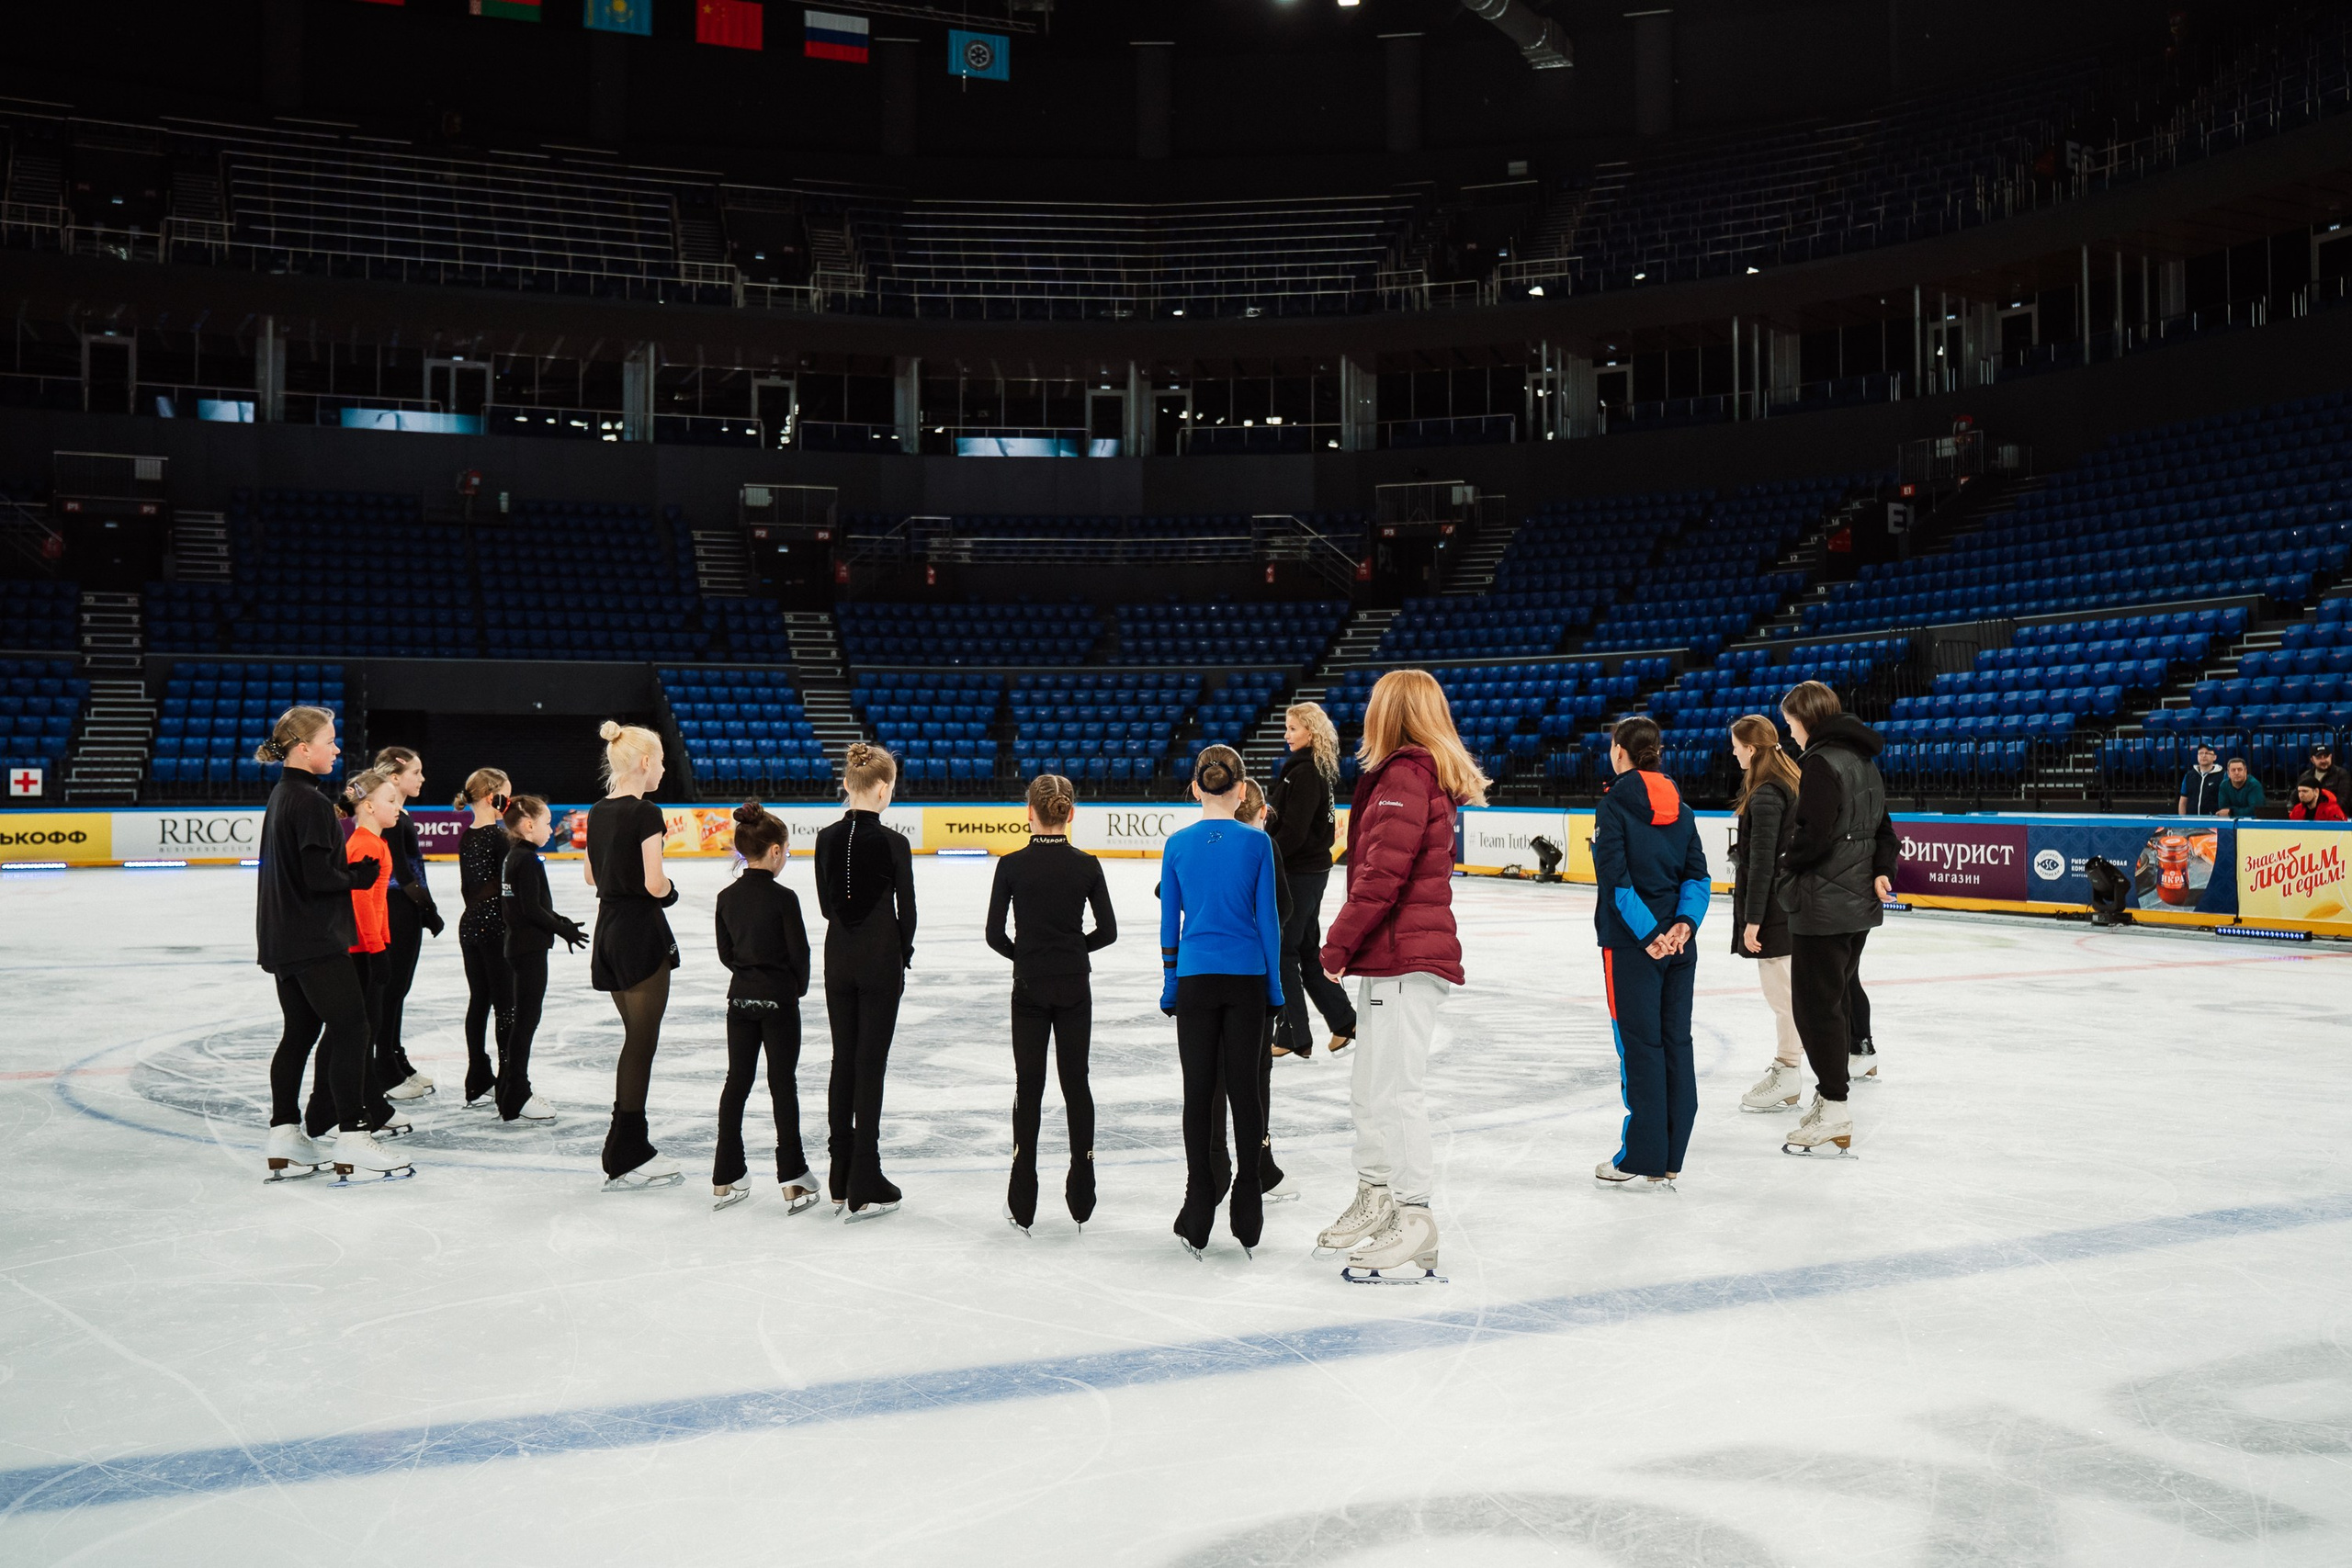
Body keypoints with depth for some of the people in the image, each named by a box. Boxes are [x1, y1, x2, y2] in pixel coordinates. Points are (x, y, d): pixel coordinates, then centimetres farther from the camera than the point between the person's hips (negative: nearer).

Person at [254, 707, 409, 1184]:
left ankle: (284, 1138, 18)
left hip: (284, 939, 10)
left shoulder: (281, 795, 14)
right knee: (350, 1025, -7)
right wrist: (361, 876, -6)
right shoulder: (309, 801, -16)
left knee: (301, 1030, 14)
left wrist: (351, 873, 10)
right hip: (314, 940, -10)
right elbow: (319, 876, -22)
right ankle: (351, 1139, -7)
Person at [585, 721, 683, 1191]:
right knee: (641, 1043, -1)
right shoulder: (645, 813, -16)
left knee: (635, 1040, 16)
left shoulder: (597, 812, 8)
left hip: (607, 927, 8)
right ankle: (623, 1161, 3)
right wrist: (671, 888, 0)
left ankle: (635, 1146, 21)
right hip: (641, 931, -8)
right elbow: (655, 885, -20)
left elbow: (592, 876, 16)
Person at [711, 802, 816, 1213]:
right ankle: (793, 1180, 4)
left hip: (740, 998, 5)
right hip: (778, 1000, -5)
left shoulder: (727, 897, 1)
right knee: (783, 1085, 2)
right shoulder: (783, 898, -15)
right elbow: (799, 951, -11)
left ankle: (725, 1179, 16)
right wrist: (798, 987, 7)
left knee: (736, 1082, 11)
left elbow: (725, 954, 6)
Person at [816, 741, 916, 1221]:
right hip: (880, 959, -5)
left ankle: (841, 1181, 19)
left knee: (843, 1061, 13)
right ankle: (865, 1189, 3)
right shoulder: (893, 843, -14)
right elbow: (906, 910, -8)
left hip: (838, 958, 5)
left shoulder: (827, 838, 0)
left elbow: (825, 904, 7)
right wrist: (903, 956, 8)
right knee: (870, 1065, 0)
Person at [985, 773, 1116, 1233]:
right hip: (1074, 987, 1)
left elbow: (994, 933, -6)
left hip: (1030, 987, -1)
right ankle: (1081, 1197, 15)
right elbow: (1108, 931, -2)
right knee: (1076, 1082, 12)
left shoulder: (1012, 866, -9)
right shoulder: (1086, 865, -6)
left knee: (1029, 1086, 7)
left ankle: (1023, 1205, 9)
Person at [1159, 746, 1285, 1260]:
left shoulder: (1178, 844, -1)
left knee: (1199, 1092, 5)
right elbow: (1268, 919, -3)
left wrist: (1170, 984, 12)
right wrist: (1274, 985, 6)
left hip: (1196, 977, 1)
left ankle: (1198, 1221, 9)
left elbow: (1170, 922, 3)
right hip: (1246, 977, -1)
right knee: (1244, 1088, 6)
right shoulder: (1257, 843, -6)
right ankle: (1247, 1217, 10)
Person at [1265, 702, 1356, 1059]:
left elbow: (1293, 832, -23)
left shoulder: (1305, 773, -18)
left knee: (1282, 951, -1)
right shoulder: (1320, 770, 12)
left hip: (1298, 873, -10)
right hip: (1312, 869, 10)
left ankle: (1294, 1038, 6)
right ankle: (1344, 1022, 24)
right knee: (1307, 950, 17)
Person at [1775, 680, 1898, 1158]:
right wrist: (1882, 871, 6)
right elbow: (1882, 827, 16)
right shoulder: (1863, 760, 15)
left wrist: (1787, 863, -5)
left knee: (1815, 1004, -3)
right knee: (1834, 997, 18)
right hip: (1859, 904, 10)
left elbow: (1815, 835, -22)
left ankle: (1836, 1121, -1)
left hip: (1824, 905, -10)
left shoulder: (1822, 761, -16)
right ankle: (1831, 1094, 27)